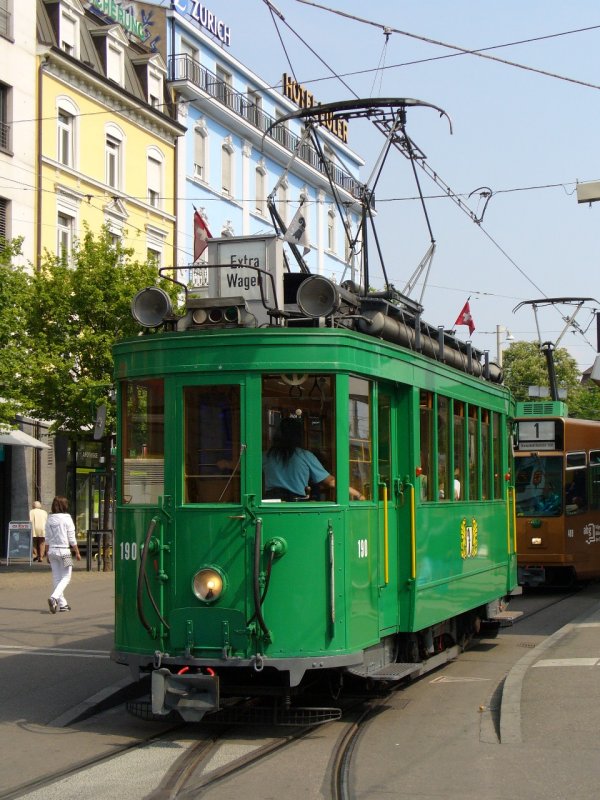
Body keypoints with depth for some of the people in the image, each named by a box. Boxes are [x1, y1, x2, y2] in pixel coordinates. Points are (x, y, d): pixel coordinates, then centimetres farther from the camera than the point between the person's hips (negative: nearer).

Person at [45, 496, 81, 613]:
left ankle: (62, 604, 14)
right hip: (64, 550, -5)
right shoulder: (66, 518, -9)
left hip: (52, 550, 5)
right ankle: (54, 597, -19)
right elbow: (71, 538, -8)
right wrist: (77, 552, 1)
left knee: (57, 577, 10)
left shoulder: (49, 519, 4)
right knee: (66, 577, 2)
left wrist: (48, 553, 17)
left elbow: (47, 539, 8)